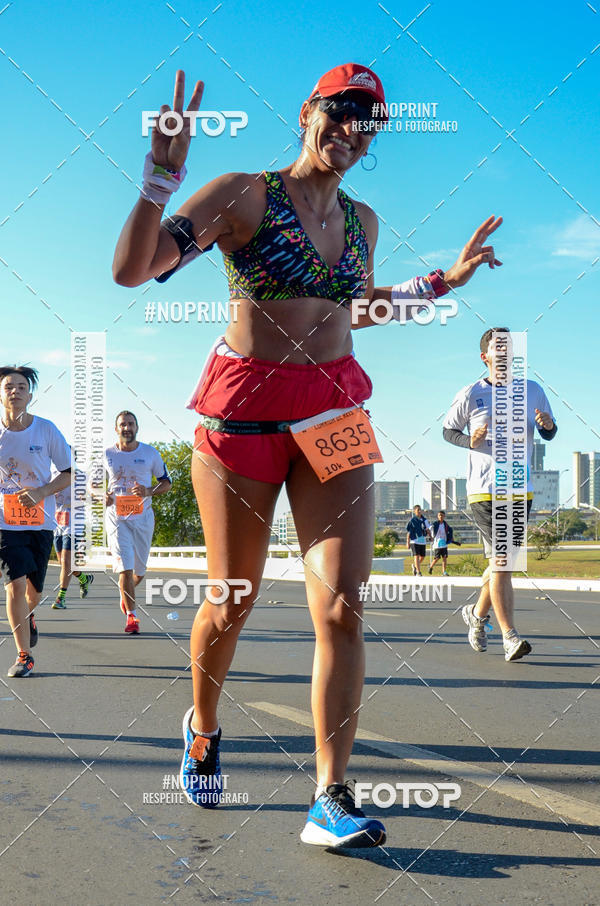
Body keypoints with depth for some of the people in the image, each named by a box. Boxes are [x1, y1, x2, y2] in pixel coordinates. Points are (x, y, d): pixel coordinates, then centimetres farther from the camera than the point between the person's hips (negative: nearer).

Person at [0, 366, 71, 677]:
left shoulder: (46, 429, -6)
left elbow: (66, 474, 0)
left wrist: (42, 492, -16)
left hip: (41, 521, 1)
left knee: (34, 590, 10)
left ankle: (27, 617, 48)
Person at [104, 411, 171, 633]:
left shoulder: (151, 453, 1)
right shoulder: (106, 455, 2)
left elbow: (166, 482, 8)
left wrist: (148, 491, -12)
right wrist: (103, 495, -6)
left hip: (143, 517, 2)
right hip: (116, 517, -1)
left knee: (140, 569, 11)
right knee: (125, 567, -13)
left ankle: (126, 595, 43)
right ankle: (131, 615, -2)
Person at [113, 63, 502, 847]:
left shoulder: (361, 221, 13)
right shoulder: (241, 194, -3)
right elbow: (131, 270, -12)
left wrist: (446, 279, 28)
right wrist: (162, 175, -23)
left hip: (335, 411, 4)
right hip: (243, 407, -3)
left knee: (341, 606, -9)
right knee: (233, 603, 7)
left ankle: (331, 798, -1)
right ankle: (203, 727, 37)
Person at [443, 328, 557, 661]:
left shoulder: (533, 391, 9)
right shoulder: (471, 394, 0)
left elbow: (548, 434, 17)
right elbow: (447, 429, 9)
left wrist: (548, 425, -7)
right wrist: (469, 440, -11)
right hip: (483, 491, -4)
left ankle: (477, 614, 36)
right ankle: (509, 637, -8)